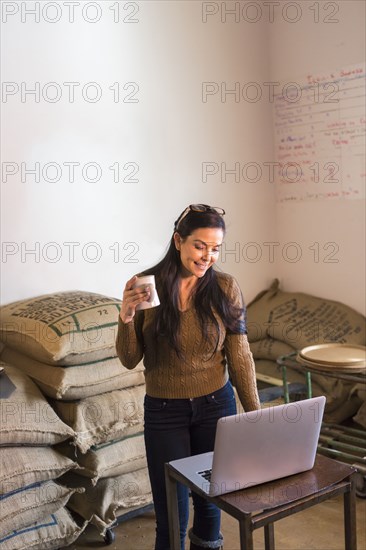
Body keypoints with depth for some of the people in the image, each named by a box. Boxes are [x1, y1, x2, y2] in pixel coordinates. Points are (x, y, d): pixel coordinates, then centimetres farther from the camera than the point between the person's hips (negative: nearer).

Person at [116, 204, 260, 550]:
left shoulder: (225, 288, -7)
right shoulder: (147, 286, -10)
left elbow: (239, 356, -3)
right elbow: (130, 360, -6)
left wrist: (255, 414, -4)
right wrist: (126, 317, -23)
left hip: (216, 406, 1)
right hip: (164, 411, -1)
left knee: (210, 501, 16)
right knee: (172, 516, 6)